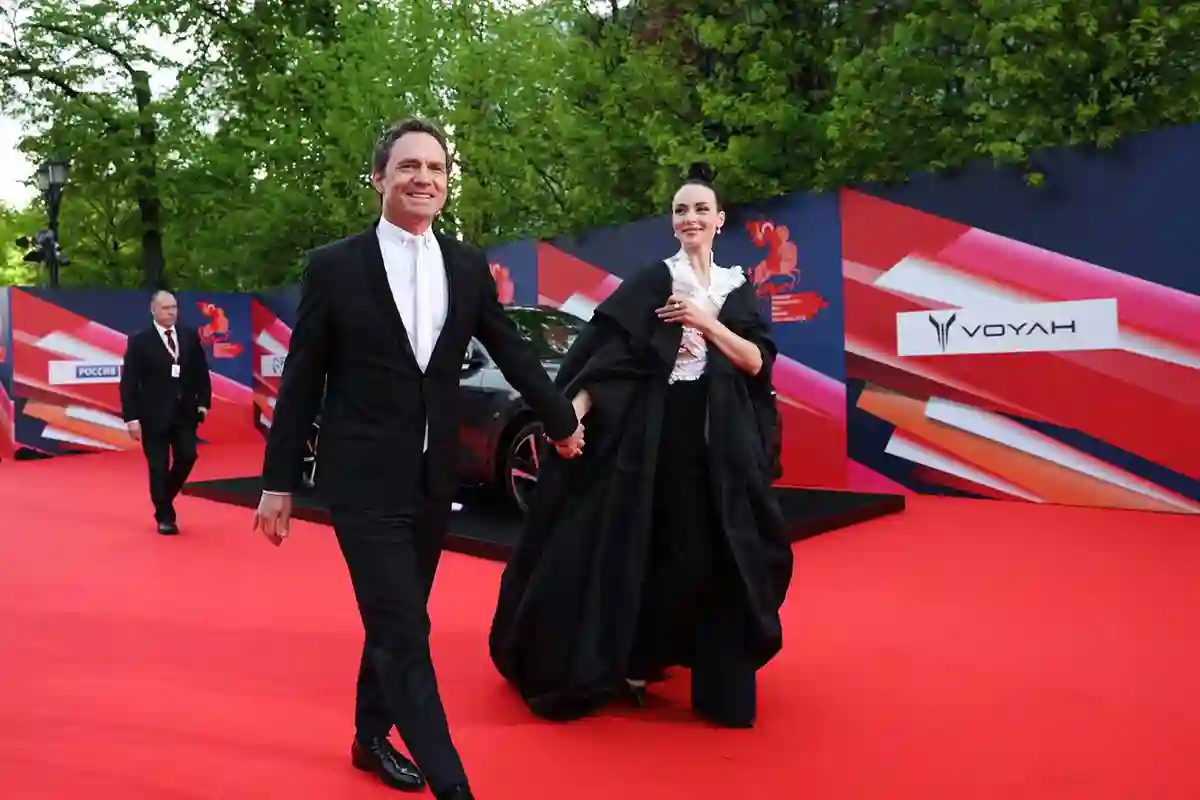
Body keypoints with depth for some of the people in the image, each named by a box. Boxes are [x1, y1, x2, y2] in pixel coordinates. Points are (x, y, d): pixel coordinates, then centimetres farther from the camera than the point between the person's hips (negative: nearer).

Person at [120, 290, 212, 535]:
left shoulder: (190, 336, 6)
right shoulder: (139, 341, -5)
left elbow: (201, 372, 11)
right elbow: (129, 382, -8)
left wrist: (203, 402, 2)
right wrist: (131, 417, -13)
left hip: (185, 412, 3)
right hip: (154, 414, -3)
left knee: (187, 457, -1)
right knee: (159, 467, 1)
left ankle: (164, 497, 26)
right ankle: (165, 517, 13)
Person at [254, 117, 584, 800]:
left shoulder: (469, 266, 4)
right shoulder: (334, 266, -6)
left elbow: (512, 351, 14)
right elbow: (302, 382, -3)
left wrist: (563, 419, 20)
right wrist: (279, 481, -2)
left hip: (435, 477, 5)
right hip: (364, 479, -4)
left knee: (396, 621, 18)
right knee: (404, 632, -5)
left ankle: (372, 737, 39)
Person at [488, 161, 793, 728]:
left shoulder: (739, 290, 12)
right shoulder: (651, 282, 1)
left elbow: (757, 363, 3)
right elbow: (608, 350, -10)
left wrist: (708, 323, -10)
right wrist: (573, 412, -23)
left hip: (720, 439, 4)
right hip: (656, 431, -3)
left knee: (714, 552, 7)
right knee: (647, 547, 0)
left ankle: (716, 671, 25)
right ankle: (632, 661, 16)